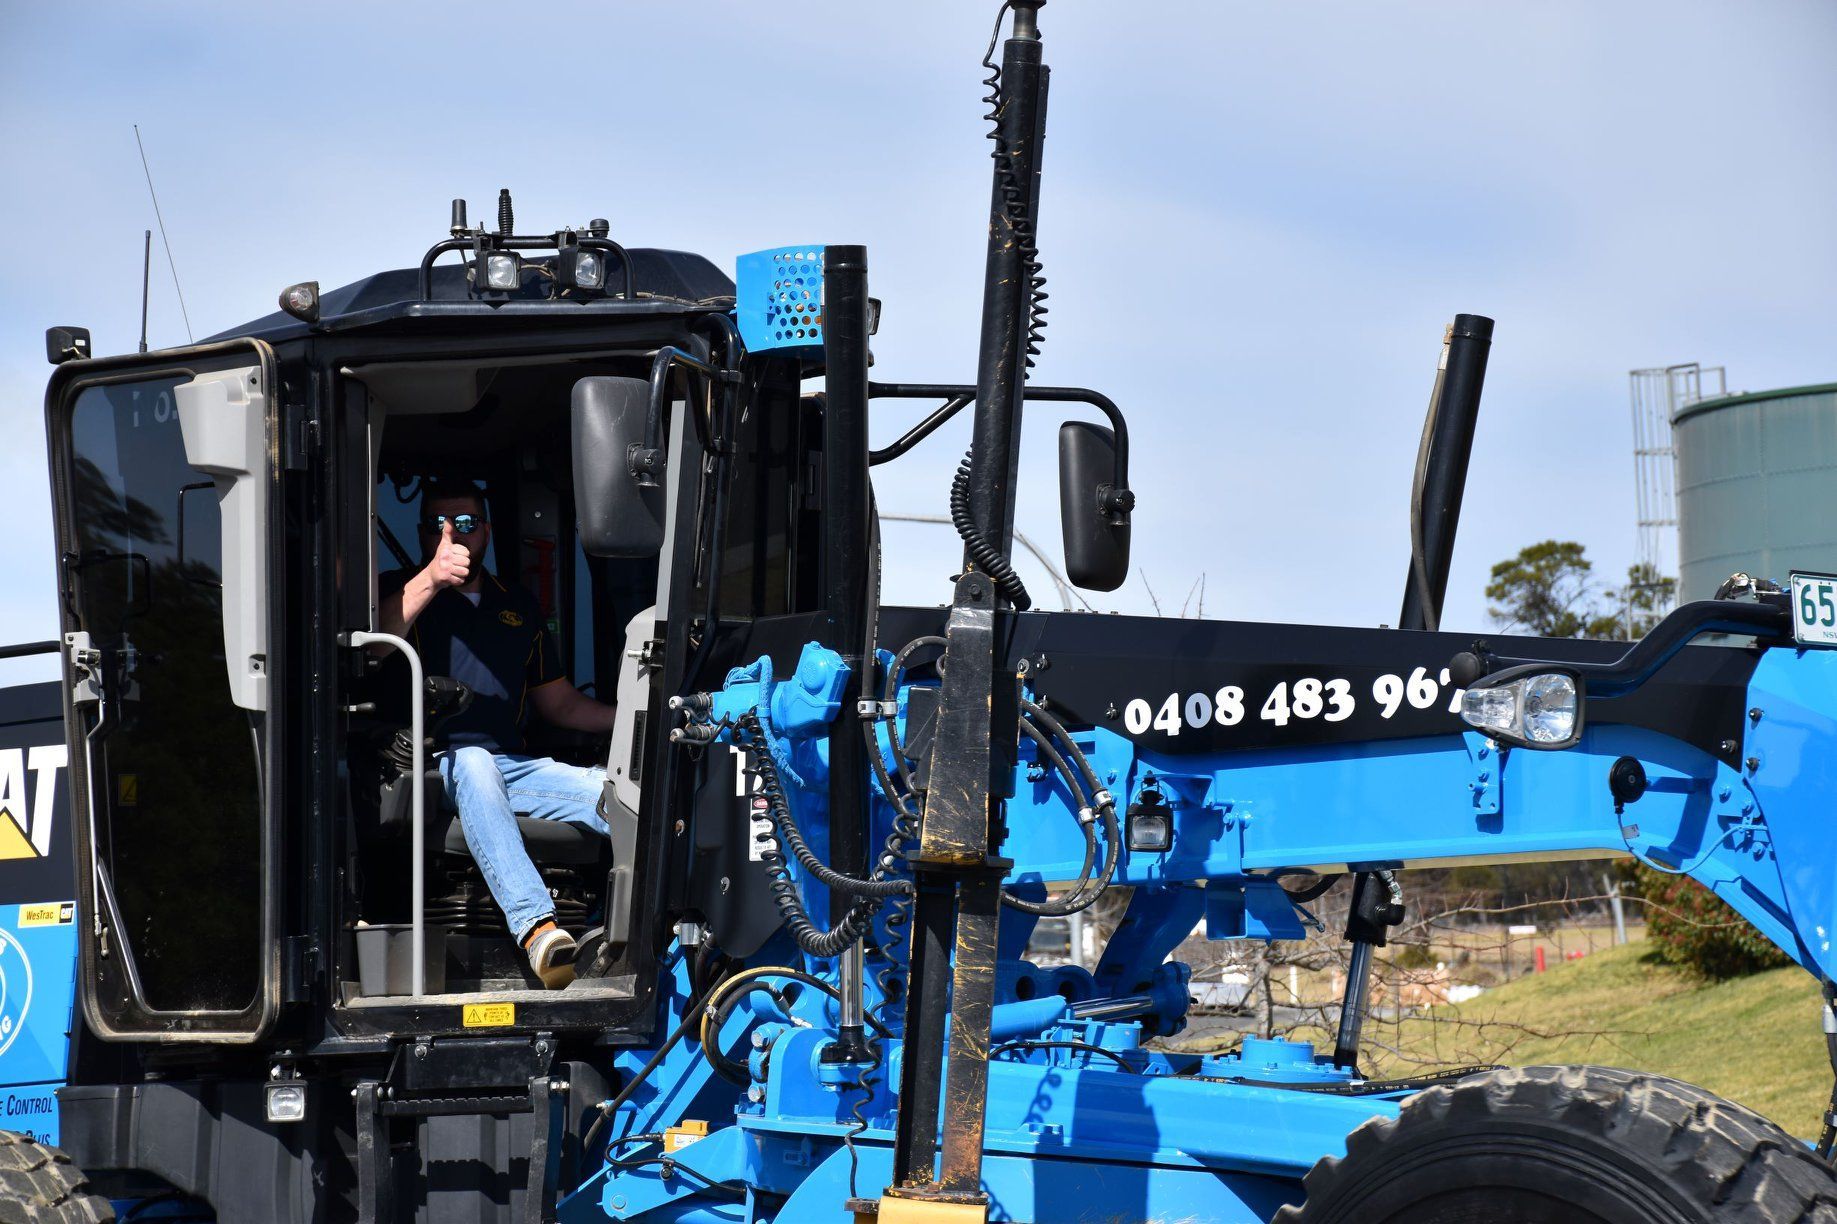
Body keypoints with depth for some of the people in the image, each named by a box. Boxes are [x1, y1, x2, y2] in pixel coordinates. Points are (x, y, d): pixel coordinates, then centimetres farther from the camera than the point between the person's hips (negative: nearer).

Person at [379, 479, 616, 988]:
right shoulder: (401, 590, 11)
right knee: (473, 760, -40)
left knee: (614, 792, -22)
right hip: (432, 766, -5)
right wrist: (430, 580, -24)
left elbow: (559, 702, 27)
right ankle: (536, 927, -54)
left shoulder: (519, 606, 25)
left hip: (510, 767, 5)